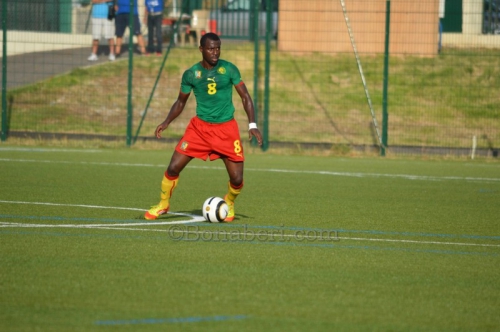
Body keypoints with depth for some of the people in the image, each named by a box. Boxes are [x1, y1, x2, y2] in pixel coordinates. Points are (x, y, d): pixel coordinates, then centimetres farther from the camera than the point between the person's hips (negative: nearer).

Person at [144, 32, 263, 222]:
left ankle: (229, 204, 28)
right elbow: (181, 102, 10)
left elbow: (245, 97, 0)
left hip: (226, 129, -1)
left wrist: (252, 125, -11)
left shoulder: (229, 69, -5)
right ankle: (163, 205, 16)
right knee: (173, 167, -8)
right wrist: (166, 122, -5)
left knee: (237, 178, -6)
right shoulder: (191, 74, -2)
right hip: (199, 126, 1)